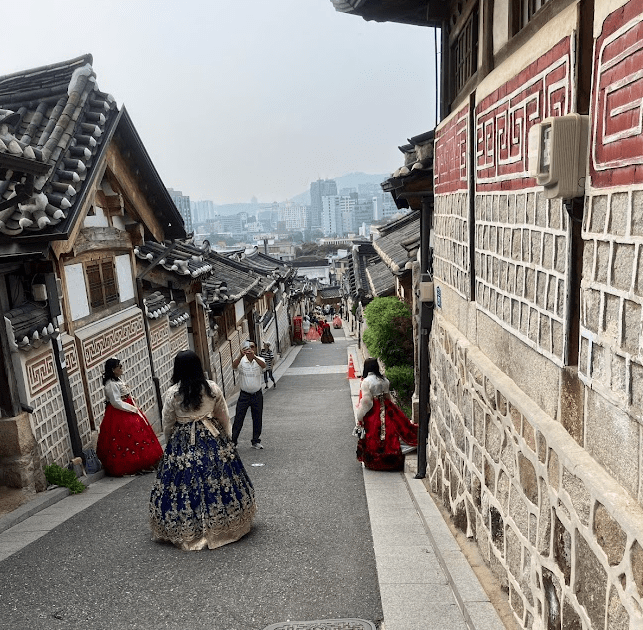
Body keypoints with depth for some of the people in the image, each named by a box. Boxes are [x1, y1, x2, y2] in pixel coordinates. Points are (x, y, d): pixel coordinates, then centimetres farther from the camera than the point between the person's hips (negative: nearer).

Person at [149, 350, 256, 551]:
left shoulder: (172, 393, -8)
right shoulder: (212, 388, -4)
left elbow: (167, 425, 1)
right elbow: (224, 418, 4)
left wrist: (170, 446, 17)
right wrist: (226, 440, 17)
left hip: (182, 444, -2)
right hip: (213, 438, 2)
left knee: (183, 485, 8)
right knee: (217, 479, 11)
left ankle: (186, 530, 14)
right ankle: (223, 523, 22)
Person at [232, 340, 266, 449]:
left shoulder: (258, 360, -4)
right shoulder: (241, 361, -6)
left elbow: (263, 365, -27)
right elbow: (234, 366, -28)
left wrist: (253, 356, -45)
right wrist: (241, 355, -46)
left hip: (257, 395, 1)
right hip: (244, 395, -1)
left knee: (257, 419, 10)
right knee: (238, 419, 1)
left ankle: (256, 441, 25)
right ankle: (232, 441, 10)